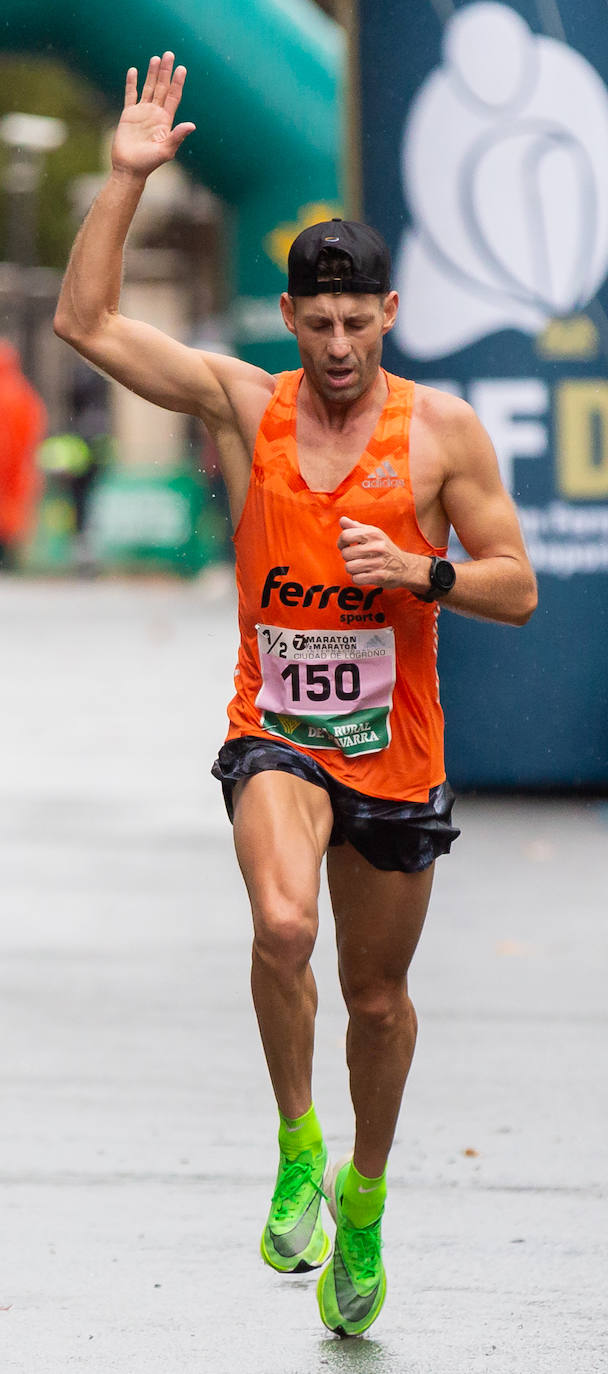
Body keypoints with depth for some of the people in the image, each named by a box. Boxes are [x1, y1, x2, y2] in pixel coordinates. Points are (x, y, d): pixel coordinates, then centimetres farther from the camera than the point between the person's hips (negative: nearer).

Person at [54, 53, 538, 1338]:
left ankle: (364, 1194, 38)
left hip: (396, 752, 1)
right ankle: (296, 1148, -8)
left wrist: (420, 570, -19)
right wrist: (128, 179, -11)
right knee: (283, 925, -30)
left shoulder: (444, 432, -4)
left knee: (377, 995, 13)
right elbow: (86, 320, -4)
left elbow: (516, 590, -1)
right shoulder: (242, 404, -1)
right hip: (275, 732, -1)